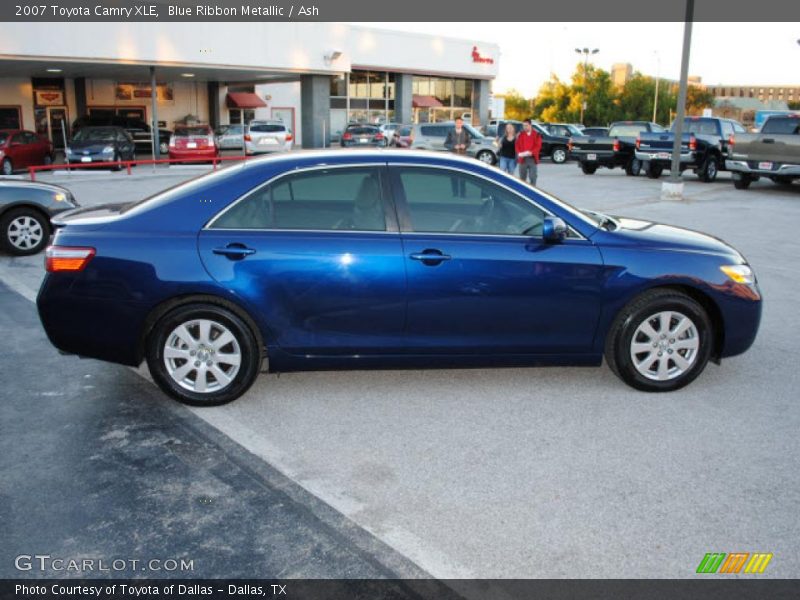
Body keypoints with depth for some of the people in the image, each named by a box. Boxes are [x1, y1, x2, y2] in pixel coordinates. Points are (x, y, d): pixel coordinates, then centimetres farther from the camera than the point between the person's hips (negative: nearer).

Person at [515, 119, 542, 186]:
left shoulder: (536, 135, 5)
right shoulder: (521, 135, 10)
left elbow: (538, 146, -3)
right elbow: (517, 146, 4)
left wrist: (531, 152, -20)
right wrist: (519, 153, -16)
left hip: (532, 158, -1)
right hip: (523, 158, 1)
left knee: (533, 177, 0)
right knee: (522, 178, 4)